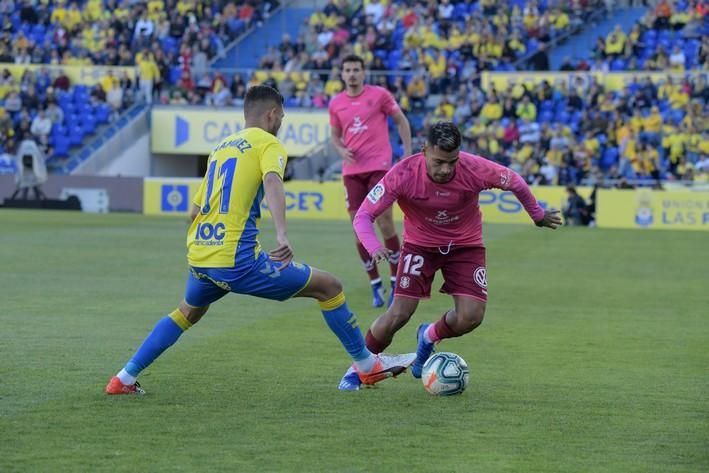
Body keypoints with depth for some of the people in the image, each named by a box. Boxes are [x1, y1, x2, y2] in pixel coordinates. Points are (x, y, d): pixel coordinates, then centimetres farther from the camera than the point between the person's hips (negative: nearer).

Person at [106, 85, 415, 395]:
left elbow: (195, 209, 26)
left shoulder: (221, 147, 23)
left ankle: (124, 379, 29)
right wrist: (282, 235, -35)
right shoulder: (268, 143, 0)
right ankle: (367, 366, 9)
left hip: (198, 255, 7)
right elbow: (272, 181, -22)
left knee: (189, 312, 36)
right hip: (236, 260, -7)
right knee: (328, 286, 4)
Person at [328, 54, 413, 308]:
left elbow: (401, 121, 6)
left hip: (379, 166, -3)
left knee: (384, 221, -9)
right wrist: (341, 151, -4)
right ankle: (375, 285, 9)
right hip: (352, 170, 3)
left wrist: (408, 153, 0)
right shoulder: (336, 103, 9)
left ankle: (396, 281, 4)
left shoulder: (379, 95, -1)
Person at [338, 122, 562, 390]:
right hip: (420, 245, -1)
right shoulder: (403, 174, -29)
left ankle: (429, 337, 21)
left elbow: (514, 182, -5)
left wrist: (538, 215, 9)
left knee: (471, 318, -14)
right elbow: (364, 215, -25)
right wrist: (373, 247, -45)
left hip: (466, 245, 1)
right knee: (399, 314, -15)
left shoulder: (475, 169, -26)